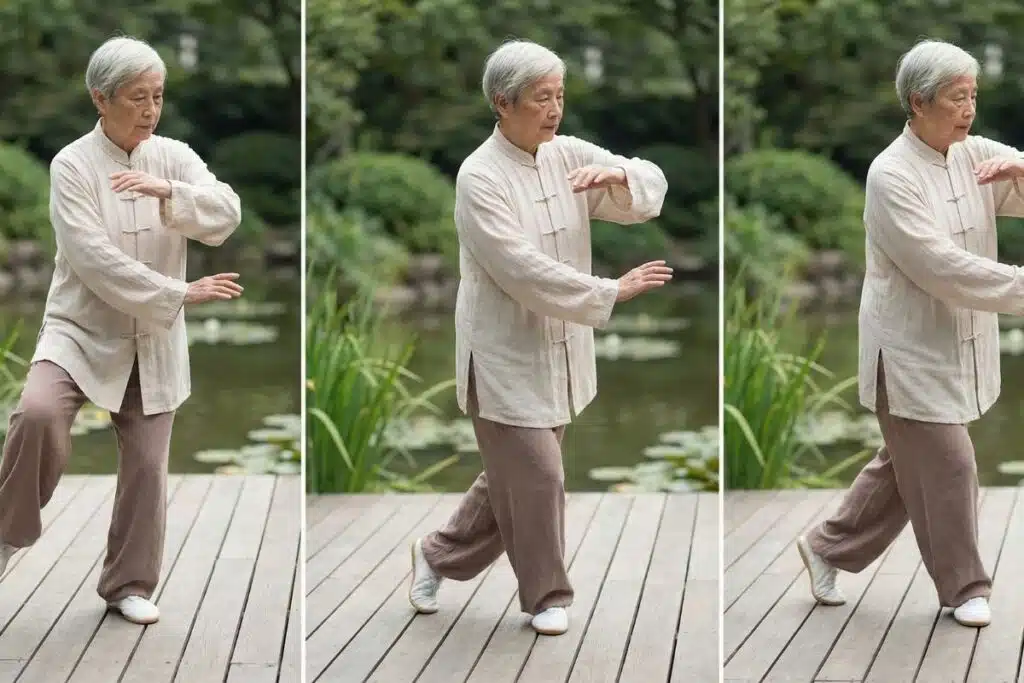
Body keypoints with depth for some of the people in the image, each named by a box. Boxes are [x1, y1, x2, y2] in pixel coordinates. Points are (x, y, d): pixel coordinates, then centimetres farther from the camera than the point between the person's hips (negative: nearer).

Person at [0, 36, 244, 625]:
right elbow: (95, 260, -19)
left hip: (153, 343, 4)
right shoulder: (73, 165, -10)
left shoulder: (175, 158, 2)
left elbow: (227, 214, -14)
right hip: (82, 330, -3)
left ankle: (129, 584, 24)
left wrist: (168, 193, -32)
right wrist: (179, 295, -23)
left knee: (147, 465, 5)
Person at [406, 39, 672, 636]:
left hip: (559, 350, 7)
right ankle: (547, 595, 18)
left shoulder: (568, 155, 2)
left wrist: (618, 173, -22)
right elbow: (523, 271, -25)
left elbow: (652, 189, 1)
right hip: (507, 356, -7)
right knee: (536, 476, -3)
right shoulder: (480, 177, -17)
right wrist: (611, 293, -25)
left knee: (515, 475, 16)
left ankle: (439, 555, 37)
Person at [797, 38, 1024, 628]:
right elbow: (943, 268, -25)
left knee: (908, 464, 17)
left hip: (960, 346, 7)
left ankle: (828, 548, 34)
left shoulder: (975, 155, 2)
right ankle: (963, 587, 19)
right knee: (947, 468, 0)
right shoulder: (891, 175, -18)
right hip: (913, 351, -7)